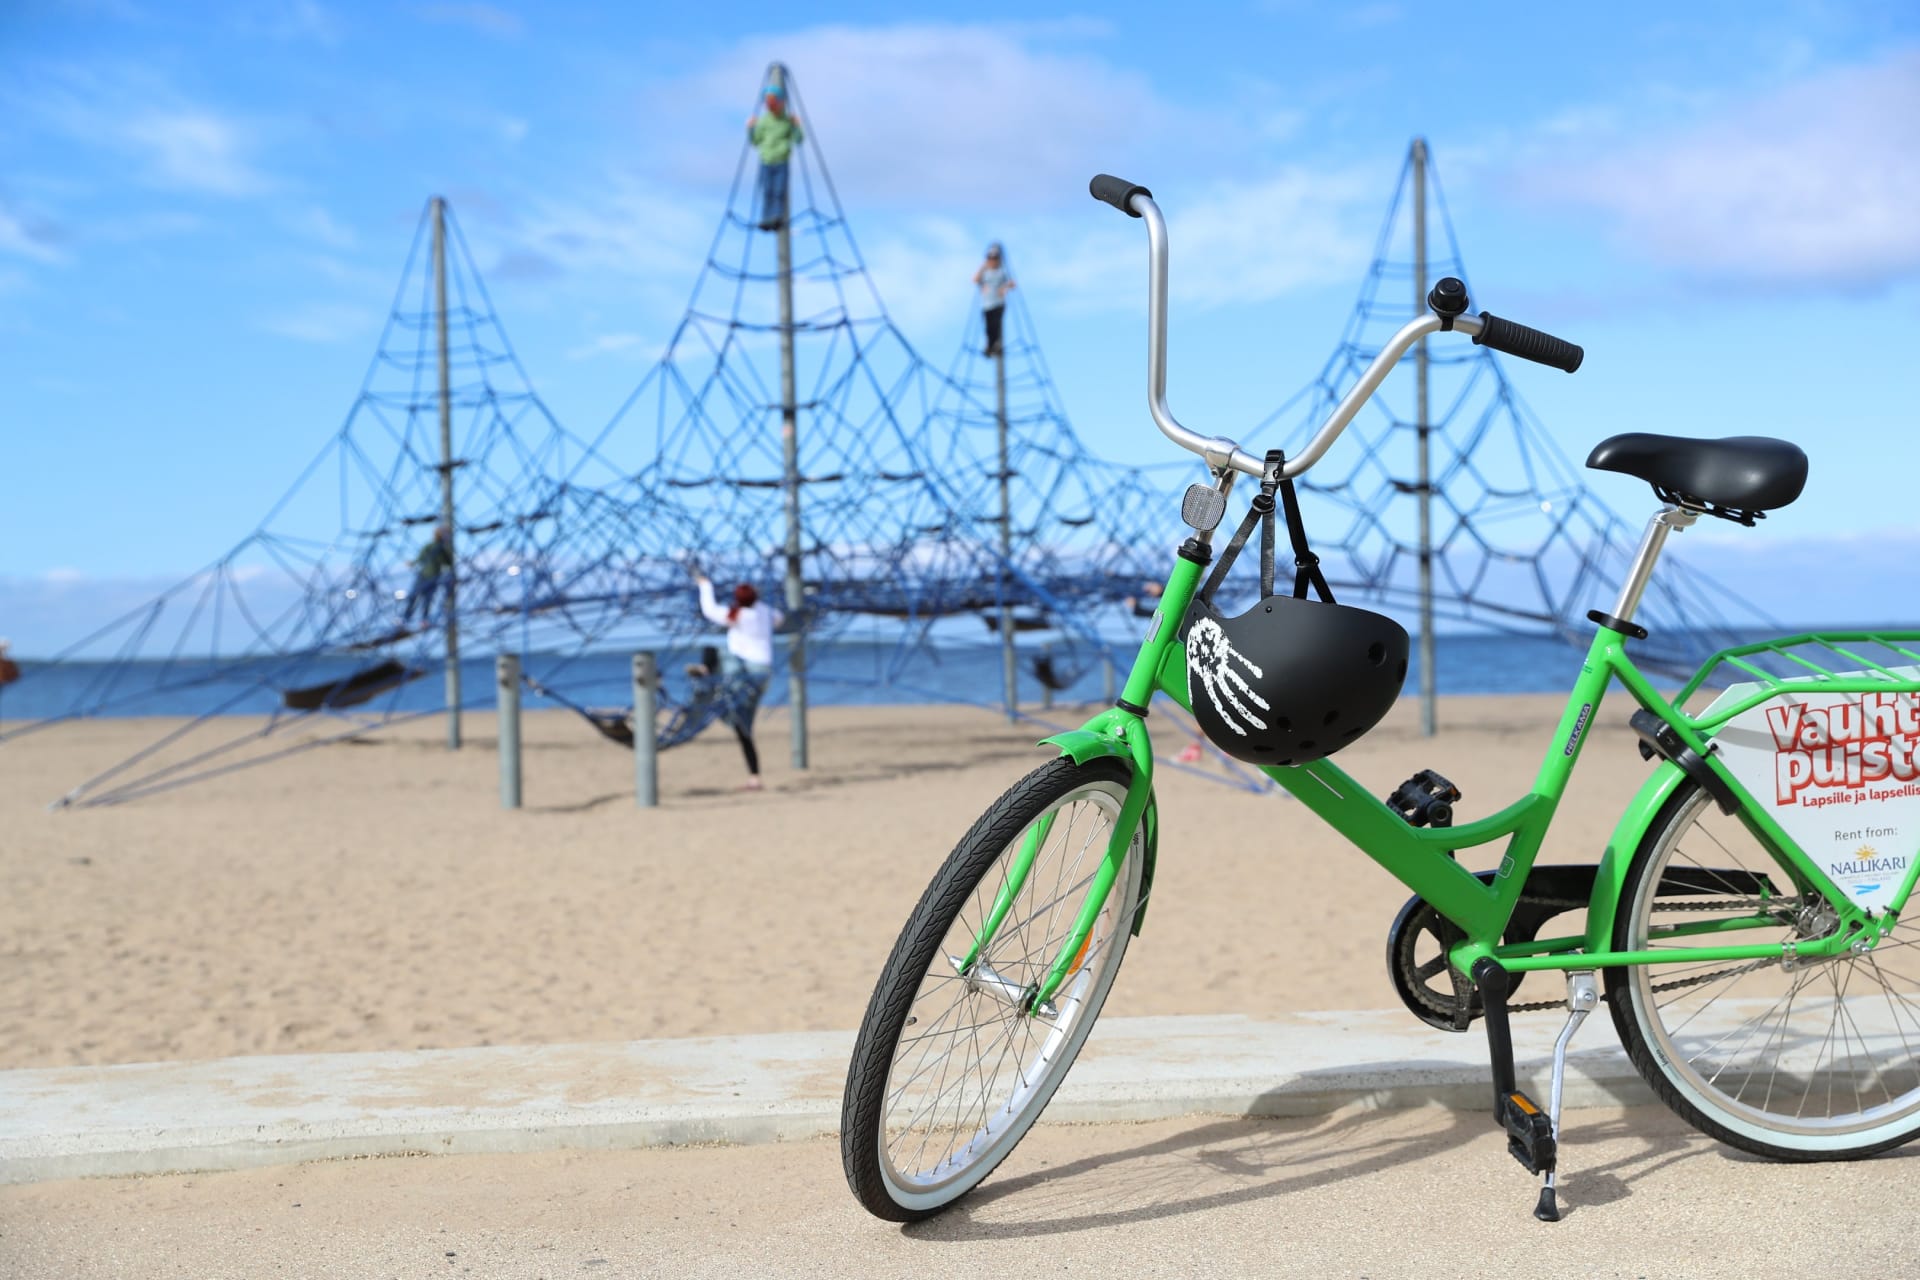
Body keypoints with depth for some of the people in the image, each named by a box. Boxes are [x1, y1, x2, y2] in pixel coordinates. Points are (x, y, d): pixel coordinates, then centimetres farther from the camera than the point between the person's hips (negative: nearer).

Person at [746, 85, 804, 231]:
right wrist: (750, 128, -4)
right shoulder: (763, 120, 4)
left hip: (782, 163, -1)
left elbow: (799, 141, 0)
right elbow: (756, 142, 9)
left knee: (780, 191, -12)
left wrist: (796, 127, -14)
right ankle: (766, 220, -6)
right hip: (766, 163, 1)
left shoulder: (788, 120, 2)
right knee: (767, 192, -6)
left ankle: (778, 218, -10)